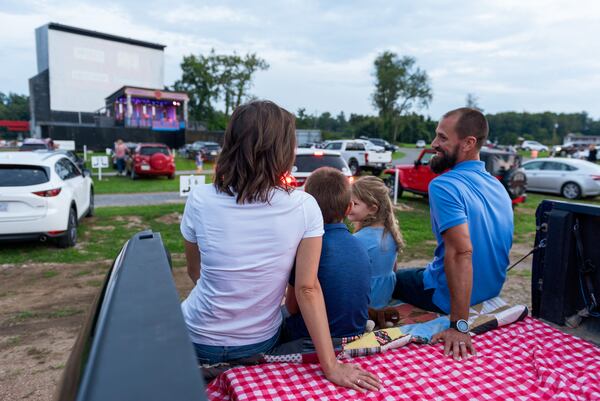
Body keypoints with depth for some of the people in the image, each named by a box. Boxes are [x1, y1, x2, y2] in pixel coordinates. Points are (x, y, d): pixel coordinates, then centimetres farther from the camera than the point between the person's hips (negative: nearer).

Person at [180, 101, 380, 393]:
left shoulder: (200, 200, -16)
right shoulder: (305, 207, -18)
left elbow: (195, 272, -2)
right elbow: (308, 289, -19)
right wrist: (331, 366, -14)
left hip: (199, 343, 0)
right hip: (261, 344, 1)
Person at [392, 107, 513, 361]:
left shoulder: (444, 185, -24)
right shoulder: (498, 186, 3)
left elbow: (461, 253, -34)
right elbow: (488, 246, 12)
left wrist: (459, 325, -32)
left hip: (447, 297, -7)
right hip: (491, 291, 8)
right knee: (413, 272, 30)